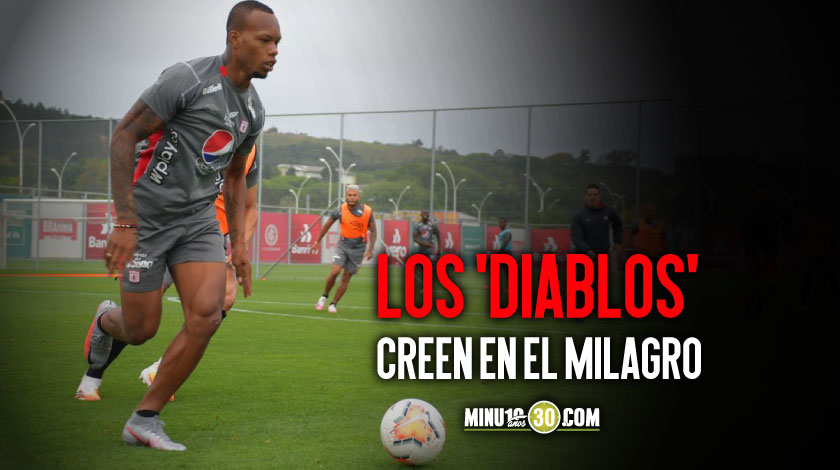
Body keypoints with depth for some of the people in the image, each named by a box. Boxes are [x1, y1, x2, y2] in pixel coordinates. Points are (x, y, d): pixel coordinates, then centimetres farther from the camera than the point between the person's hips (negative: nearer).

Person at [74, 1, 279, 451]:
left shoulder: (253, 109, 7)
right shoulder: (188, 78, -17)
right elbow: (124, 135, -16)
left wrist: (239, 243, 14)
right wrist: (125, 222, -22)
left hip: (199, 220, 6)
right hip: (147, 215, -6)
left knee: (206, 314, -15)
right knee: (141, 330, 1)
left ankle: (144, 419, -3)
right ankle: (107, 322, 41)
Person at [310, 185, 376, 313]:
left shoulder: (367, 211, -11)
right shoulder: (340, 211, -11)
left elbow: (373, 231, 0)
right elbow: (327, 226, 5)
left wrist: (370, 249, -9)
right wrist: (317, 241, 10)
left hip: (358, 248, 0)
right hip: (343, 245, 0)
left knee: (346, 278, 1)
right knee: (334, 271, -18)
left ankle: (333, 304, 13)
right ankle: (324, 297, 5)